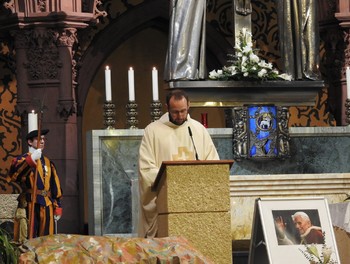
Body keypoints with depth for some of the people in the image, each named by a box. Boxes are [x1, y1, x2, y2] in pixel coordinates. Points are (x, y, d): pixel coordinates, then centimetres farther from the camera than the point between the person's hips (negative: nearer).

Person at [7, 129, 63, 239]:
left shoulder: (48, 163, 19)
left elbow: (55, 185, 19)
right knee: (30, 238, -9)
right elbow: (13, 174, -22)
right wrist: (31, 160, -34)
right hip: (30, 204, -6)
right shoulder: (22, 159, 0)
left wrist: (57, 207, 11)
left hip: (47, 205, 6)